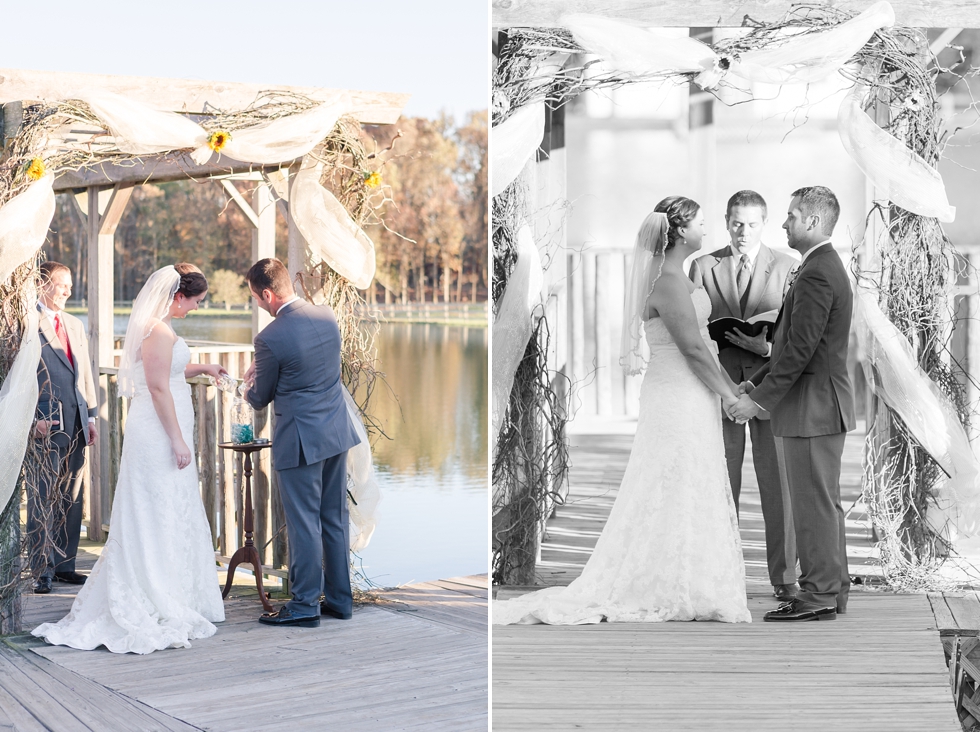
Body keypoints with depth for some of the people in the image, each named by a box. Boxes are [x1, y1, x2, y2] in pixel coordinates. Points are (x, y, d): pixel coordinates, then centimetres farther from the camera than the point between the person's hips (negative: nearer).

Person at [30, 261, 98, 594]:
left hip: (76, 423, 7)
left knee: (71, 497, 10)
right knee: (43, 498, -4)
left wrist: (91, 416, 14)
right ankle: (42, 570, -1)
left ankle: (64, 563, 17)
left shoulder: (76, 325, 18)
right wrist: (35, 417, -16)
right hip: (47, 423, -7)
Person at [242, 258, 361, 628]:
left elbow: (260, 399, -5)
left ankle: (305, 605, 10)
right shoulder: (327, 316, 1)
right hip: (338, 431, 7)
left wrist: (250, 385, 19)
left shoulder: (270, 338, -19)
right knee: (335, 518, 14)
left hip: (300, 441, -7)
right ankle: (340, 599, 22)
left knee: (303, 523, 2)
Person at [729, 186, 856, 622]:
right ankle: (833, 590, 22)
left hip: (811, 408, -10)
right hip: (821, 407, 10)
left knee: (814, 505, -4)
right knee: (825, 504, 15)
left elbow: (799, 351, -22)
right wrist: (755, 383, 13)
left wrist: (758, 401, -17)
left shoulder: (816, 275, -18)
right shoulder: (826, 267, 15)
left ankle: (818, 597, 2)